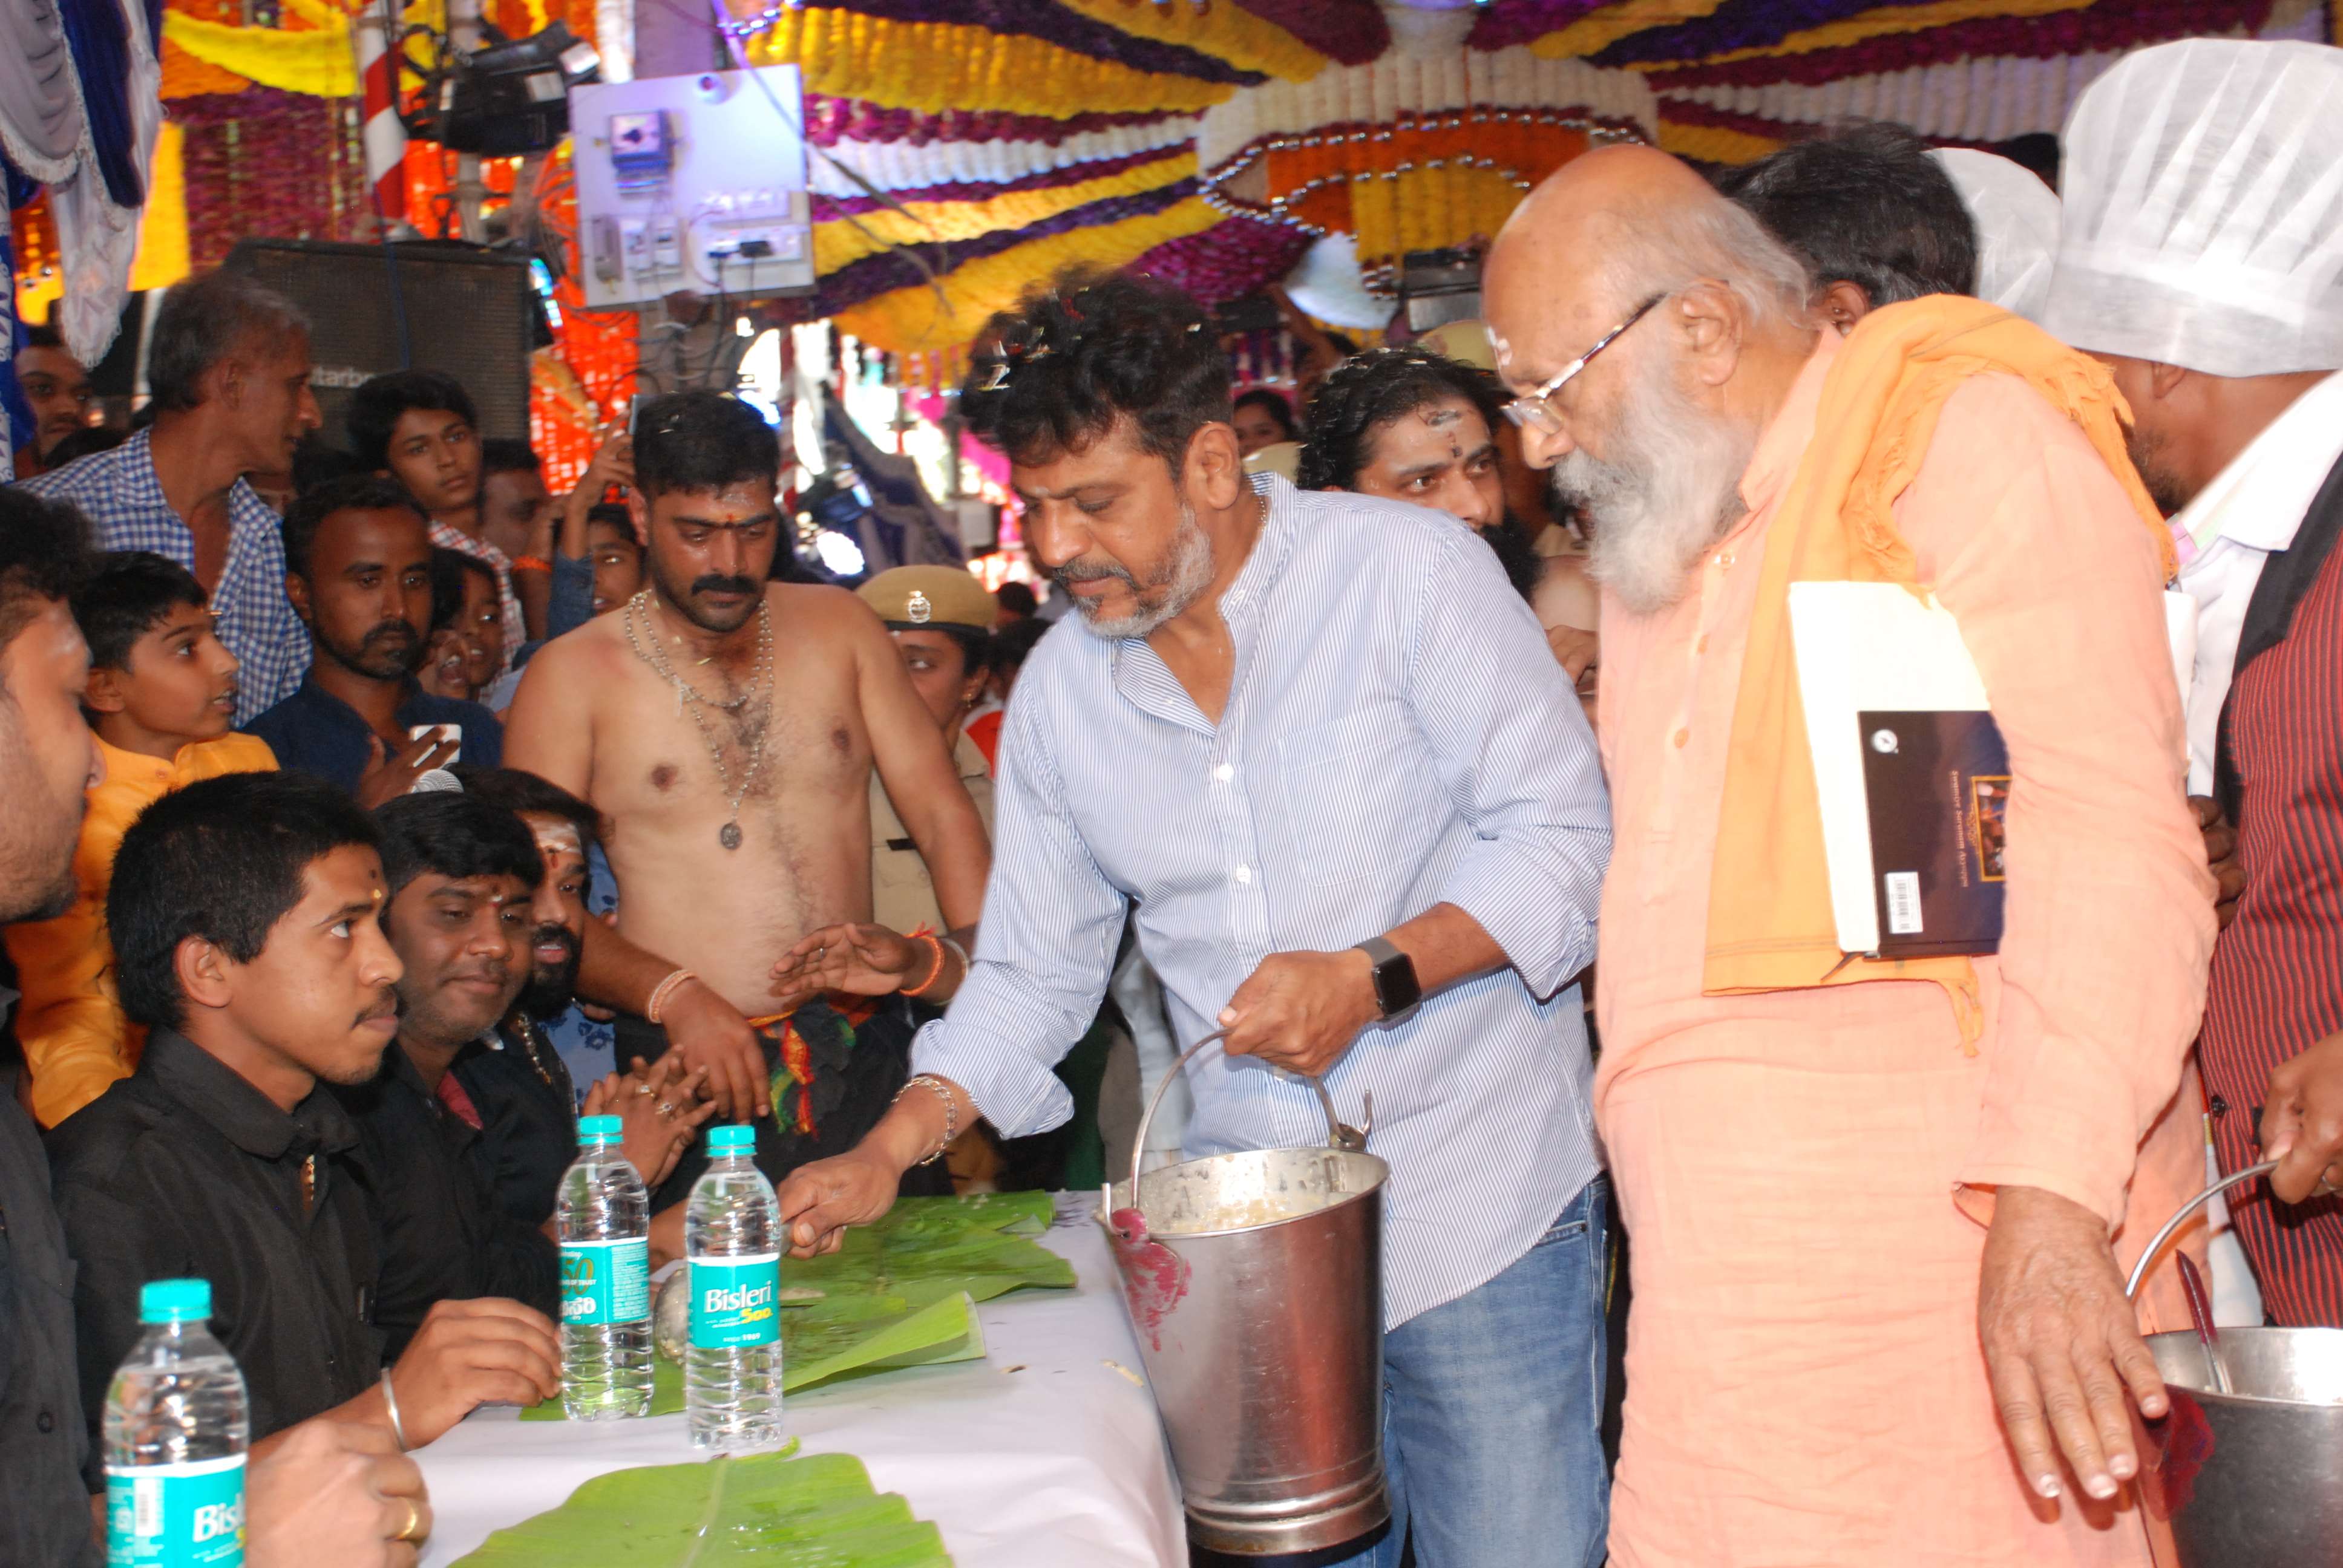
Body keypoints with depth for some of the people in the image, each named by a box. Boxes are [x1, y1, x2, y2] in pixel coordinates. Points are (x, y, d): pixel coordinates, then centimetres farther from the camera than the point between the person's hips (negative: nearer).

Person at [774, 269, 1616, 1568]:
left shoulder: (1407, 572, -8)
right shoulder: (1060, 687, 7)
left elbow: (1564, 839, -9)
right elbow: (1031, 976, 13)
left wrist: (1378, 976, -22)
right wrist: (888, 1151, 0)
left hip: (1481, 1208, -4)